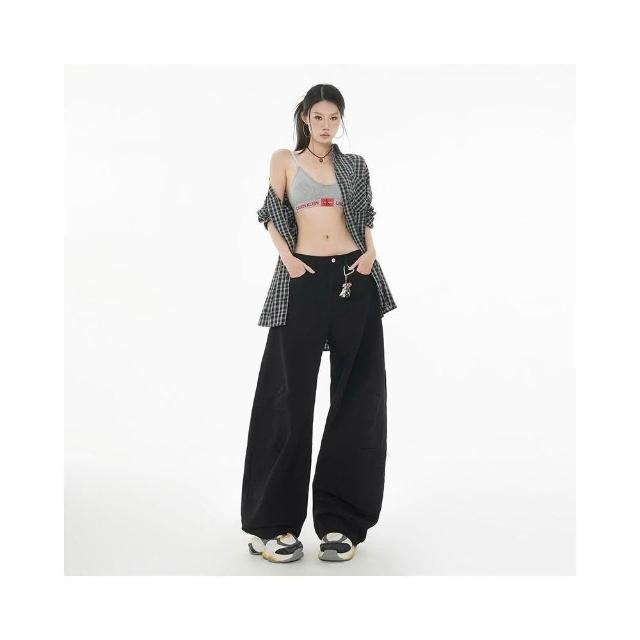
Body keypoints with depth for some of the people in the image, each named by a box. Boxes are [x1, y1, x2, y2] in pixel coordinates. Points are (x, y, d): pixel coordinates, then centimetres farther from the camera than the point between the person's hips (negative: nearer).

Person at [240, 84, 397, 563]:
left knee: (356, 396, 1)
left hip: (355, 279, 3)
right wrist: (287, 259, -7)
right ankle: (273, 524, 5)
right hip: (305, 281, -2)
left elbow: (366, 217, 18)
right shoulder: (285, 159, 10)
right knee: (292, 396, -4)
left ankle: (340, 521, 9)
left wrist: (371, 252, -1)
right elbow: (272, 216, 8)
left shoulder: (355, 165, 15)